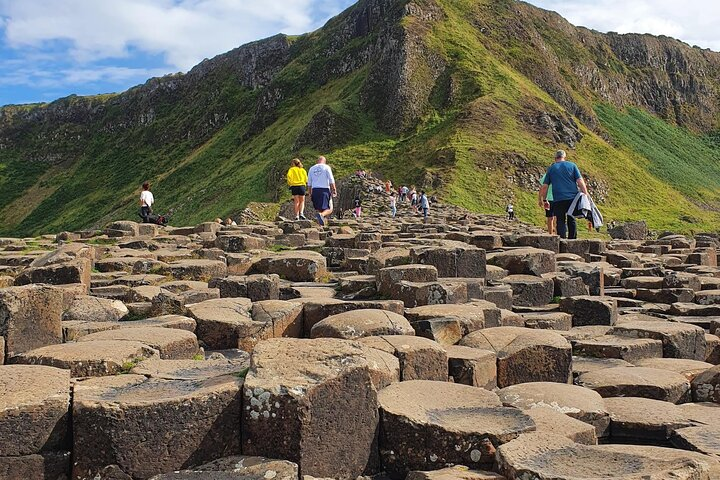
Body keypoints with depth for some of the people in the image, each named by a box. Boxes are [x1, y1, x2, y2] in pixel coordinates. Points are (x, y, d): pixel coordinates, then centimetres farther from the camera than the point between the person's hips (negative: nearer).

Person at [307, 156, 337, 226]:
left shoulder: (311, 168, 15)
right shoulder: (326, 167, 3)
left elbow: (309, 183, 15)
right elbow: (331, 181, -5)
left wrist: (310, 193, 20)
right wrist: (334, 190, -1)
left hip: (315, 190, 4)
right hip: (324, 190, -4)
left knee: (319, 209, 14)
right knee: (329, 209, -4)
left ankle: (320, 225, 10)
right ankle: (321, 215, -33)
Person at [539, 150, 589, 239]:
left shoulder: (551, 168, 10)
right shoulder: (572, 165, 8)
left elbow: (544, 186, 8)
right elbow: (580, 181, -1)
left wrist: (544, 199, 15)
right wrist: (586, 195, 2)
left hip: (558, 199, -1)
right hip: (573, 197, 1)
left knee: (561, 221, 2)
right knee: (571, 219, 14)